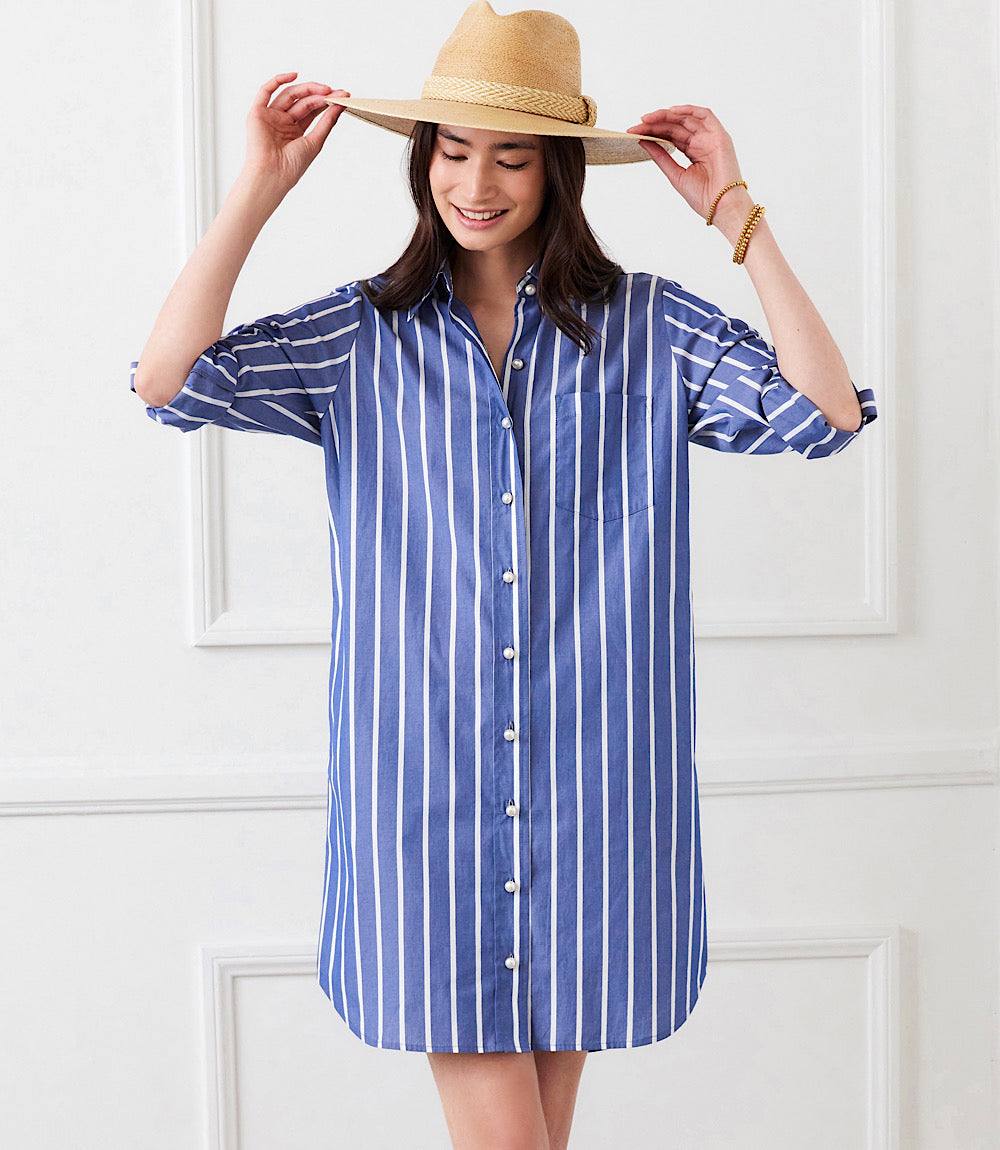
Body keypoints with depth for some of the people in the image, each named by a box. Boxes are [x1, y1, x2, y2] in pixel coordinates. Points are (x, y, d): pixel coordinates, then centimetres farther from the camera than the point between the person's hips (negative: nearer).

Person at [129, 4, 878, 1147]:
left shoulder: (649, 327, 3)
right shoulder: (362, 336, 4)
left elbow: (828, 415, -8)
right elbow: (170, 380, -7)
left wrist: (736, 214, -7)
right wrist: (258, 188, -6)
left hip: (589, 785, 1)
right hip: (425, 782, 0)